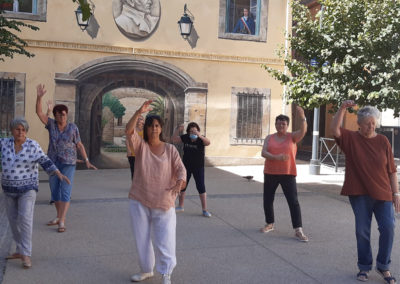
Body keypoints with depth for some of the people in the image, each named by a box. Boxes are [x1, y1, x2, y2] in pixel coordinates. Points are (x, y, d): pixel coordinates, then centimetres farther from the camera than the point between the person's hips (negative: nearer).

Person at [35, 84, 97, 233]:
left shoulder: (73, 128, -6)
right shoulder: (51, 124, -1)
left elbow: (79, 145, -1)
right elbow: (39, 112, -10)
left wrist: (87, 161, -5)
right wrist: (39, 96, -24)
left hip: (68, 163, -4)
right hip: (53, 162, 4)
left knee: (65, 192, -11)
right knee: (54, 191, 13)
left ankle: (62, 222, -11)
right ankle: (58, 217, 29)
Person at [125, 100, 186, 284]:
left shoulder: (170, 149, 1)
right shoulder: (140, 146, 1)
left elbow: (180, 168, -7)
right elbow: (129, 130, -16)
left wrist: (180, 181, -29)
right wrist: (140, 112, -29)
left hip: (163, 202, -2)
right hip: (139, 201, 2)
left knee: (164, 239, -4)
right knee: (142, 238, 14)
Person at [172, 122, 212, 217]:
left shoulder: (201, 139, -17)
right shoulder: (185, 138, -5)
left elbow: (208, 142, -37)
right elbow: (174, 139, -6)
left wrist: (199, 135, -54)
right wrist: (177, 130, -23)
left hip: (198, 167, -4)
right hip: (186, 166, 4)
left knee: (201, 187, -6)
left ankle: (204, 210, 2)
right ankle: (181, 206, 31)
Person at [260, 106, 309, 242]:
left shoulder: (292, 137, 1)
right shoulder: (269, 138, 5)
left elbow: (303, 131, -19)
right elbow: (263, 153, -7)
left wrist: (302, 117, -36)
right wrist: (276, 157, -26)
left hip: (288, 174, -2)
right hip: (270, 174, 3)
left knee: (293, 201, -8)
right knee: (267, 200, 11)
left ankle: (298, 230, -5)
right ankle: (270, 224, 31)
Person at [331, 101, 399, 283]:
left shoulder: (383, 141, 2)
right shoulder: (350, 138, 0)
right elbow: (334, 129, -19)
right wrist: (342, 109, -28)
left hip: (383, 193, 1)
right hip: (359, 194, -1)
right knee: (362, 231, 6)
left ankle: (383, 266, 17)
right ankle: (364, 267, 23)